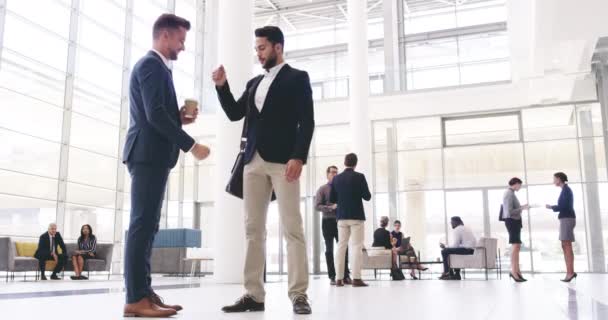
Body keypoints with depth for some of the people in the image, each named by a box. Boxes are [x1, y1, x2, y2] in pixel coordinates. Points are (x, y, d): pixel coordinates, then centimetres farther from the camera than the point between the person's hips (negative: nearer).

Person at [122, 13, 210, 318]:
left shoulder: (155, 66, 24)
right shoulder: (151, 64, -8)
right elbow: (155, 114, -19)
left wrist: (178, 118, 10)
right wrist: (191, 145, -18)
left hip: (152, 155, 10)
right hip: (149, 154, -10)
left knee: (147, 225, 7)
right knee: (143, 224, -11)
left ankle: (143, 293, 10)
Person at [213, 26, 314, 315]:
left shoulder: (297, 78, 5)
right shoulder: (254, 83, 23)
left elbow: (306, 121, -5)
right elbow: (234, 113, 19)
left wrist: (298, 157, -16)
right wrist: (222, 86, 6)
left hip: (283, 160, -6)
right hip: (254, 161, 6)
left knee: (292, 227, -7)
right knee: (253, 229, 3)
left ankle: (298, 294, -3)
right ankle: (254, 294, 6)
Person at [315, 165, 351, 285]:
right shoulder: (322, 189, 2)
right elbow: (317, 206, -7)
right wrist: (331, 208, -20)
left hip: (340, 221, 3)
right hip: (328, 222, -3)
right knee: (329, 250, 3)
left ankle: (346, 275, 2)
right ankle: (332, 277, 7)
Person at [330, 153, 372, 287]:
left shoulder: (336, 178, 4)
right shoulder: (359, 176, -7)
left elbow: (332, 199, 5)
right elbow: (367, 197, -7)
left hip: (341, 217, 4)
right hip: (356, 216, -4)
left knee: (341, 246, 7)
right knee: (357, 246, -3)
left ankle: (339, 279, 5)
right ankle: (356, 278, -9)